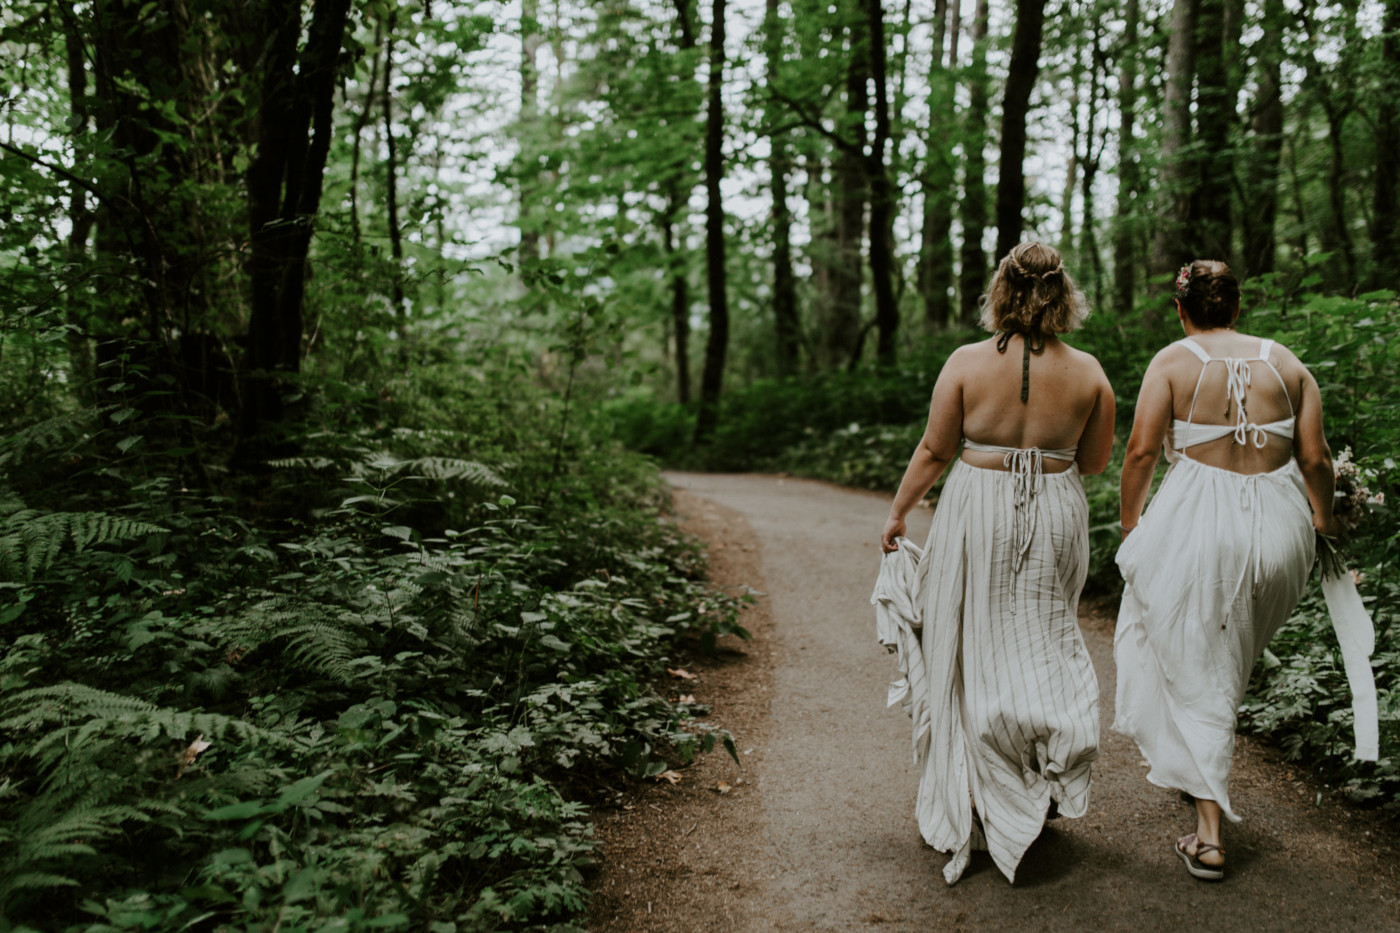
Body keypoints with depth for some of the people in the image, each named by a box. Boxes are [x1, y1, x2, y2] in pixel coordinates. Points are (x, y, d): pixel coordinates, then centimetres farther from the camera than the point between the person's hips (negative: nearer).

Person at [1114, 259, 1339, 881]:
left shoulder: (1172, 361, -2)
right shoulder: (1286, 362, 7)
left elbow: (1141, 450, -10)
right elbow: (1314, 459, 3)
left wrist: (1130, 520, 5)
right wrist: (1322, 518, 20)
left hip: (1197, 522, -3)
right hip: (1278, 526, 4)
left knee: (1198, 678, 7)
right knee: (1230, 662, 25)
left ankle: (1209, 835, 10)